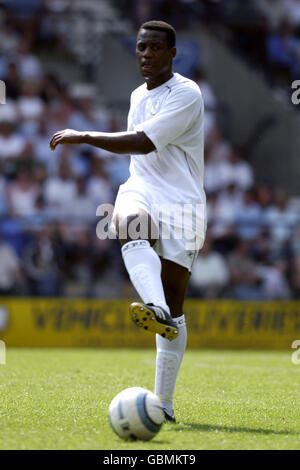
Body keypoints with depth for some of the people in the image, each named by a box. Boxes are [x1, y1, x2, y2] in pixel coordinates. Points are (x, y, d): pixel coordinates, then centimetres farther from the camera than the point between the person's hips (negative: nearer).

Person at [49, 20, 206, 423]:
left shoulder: (186, 94, -8)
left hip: (181, 202, -5)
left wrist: (84, 137, -17)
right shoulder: (138, 95, 17)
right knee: (130, 224, -35)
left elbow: (143, 143, -18)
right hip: (141, 191, 5)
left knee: (175, 305, -6)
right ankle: (157, 311, -57)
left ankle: (164, 402, -3)